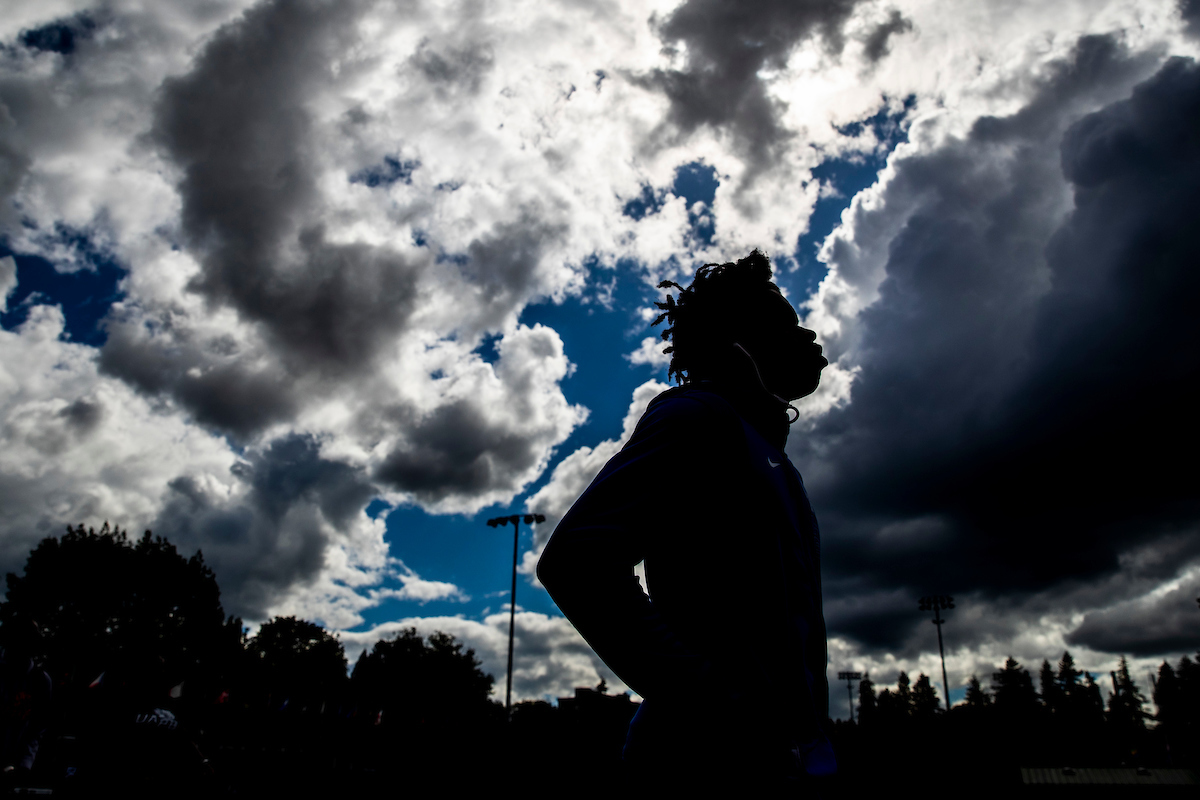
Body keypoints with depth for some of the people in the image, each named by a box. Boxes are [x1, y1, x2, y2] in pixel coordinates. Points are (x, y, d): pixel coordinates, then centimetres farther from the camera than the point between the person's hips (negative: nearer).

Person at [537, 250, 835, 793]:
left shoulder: (767, 452, 21)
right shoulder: (697, 414, -7)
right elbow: (576, 560, -21)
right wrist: (719, 707, -23)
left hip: (788, 764, 9)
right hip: (723, 765, -8)